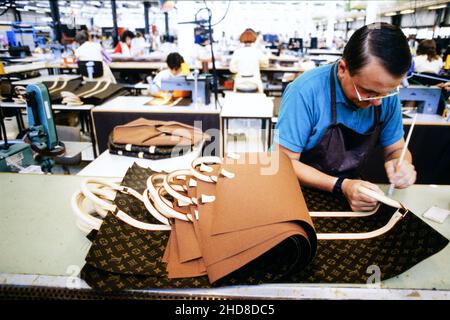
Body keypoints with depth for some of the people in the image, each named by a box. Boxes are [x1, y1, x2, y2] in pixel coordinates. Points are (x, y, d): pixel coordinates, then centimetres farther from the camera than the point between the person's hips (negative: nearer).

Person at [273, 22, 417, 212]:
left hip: (351, 189, 5)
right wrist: (341, 186, -28)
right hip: (304, 194, -4)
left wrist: (402, 164, -15)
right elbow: (285, 162, -19)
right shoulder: (305, 91, -22)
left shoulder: (387, 93, -6)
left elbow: (396, 148, 6)